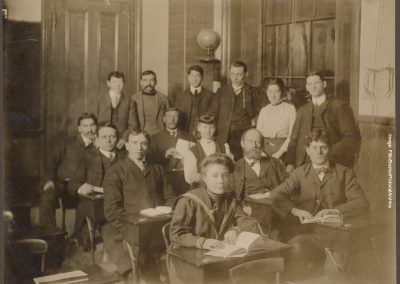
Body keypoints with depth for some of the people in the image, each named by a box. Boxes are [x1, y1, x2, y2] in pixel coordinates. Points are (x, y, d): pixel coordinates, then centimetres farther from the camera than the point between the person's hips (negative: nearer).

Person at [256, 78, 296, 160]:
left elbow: (292, 134, -6)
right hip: (265, 148, 3)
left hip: (284, 147, -3)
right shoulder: (264, 110, 12)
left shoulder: (290, 108, 0)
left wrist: (280, 152, -14)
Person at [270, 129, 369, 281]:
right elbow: (276, 195, 4)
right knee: (299, 249, -33)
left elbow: (362, 203, 2)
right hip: (305, 230, 1)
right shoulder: (300, 173, 17)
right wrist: (295, 210, -15)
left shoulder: (344, 173, 14)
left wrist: (336, 211, -14)